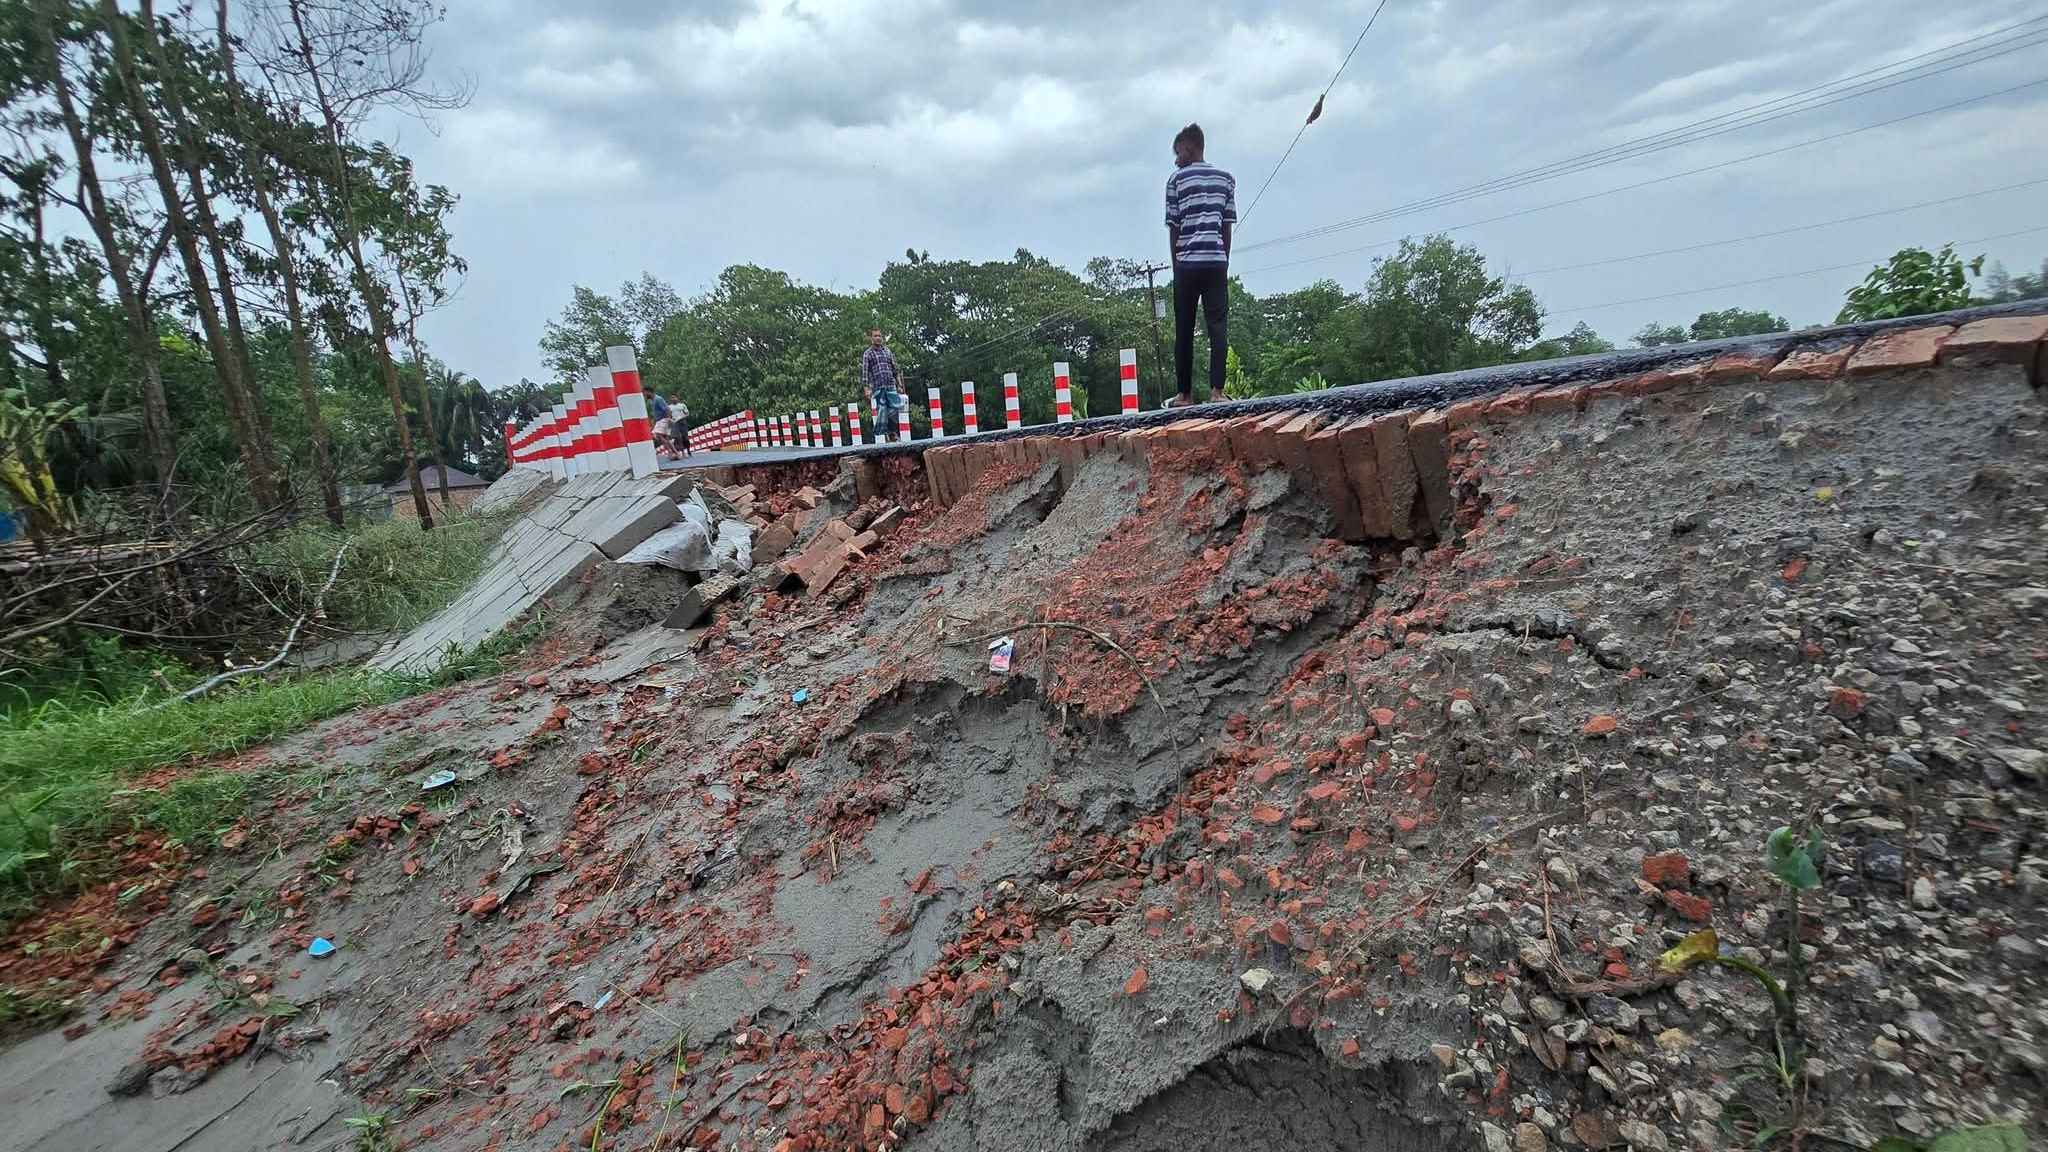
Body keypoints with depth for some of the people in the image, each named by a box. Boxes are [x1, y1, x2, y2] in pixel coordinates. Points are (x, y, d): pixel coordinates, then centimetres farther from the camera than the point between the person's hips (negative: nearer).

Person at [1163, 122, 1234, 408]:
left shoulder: (1177, 179, 5)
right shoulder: (1226, 178, 13)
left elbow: (1173, 228, 3)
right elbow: (1227, 226, 9)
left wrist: (1176, 266, 9)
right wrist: (1224, 262, 14)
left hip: (1187, 263, -1)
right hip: (1217, 261, 2)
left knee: (1184, 330, 4)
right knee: (1218, 326, -2)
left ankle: (1184, 394, 5)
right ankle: (1216, 390, -13)